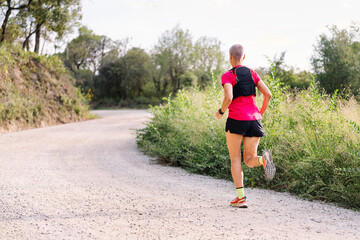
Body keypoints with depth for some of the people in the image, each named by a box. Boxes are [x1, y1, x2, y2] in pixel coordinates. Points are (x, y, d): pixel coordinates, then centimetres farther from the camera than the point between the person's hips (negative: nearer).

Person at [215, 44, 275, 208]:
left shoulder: (227, 76, -1)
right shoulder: (252, 73, 13)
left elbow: (228, 97, -17)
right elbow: (267, 94, 7)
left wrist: (221, 112, 1)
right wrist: (261, 113, 20)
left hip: (236, 120, -4)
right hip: (254, 120, 4)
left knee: (235, 159, 6)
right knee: (249, 160, 11)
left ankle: (240, 198, -2)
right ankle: (263, 158, -26)